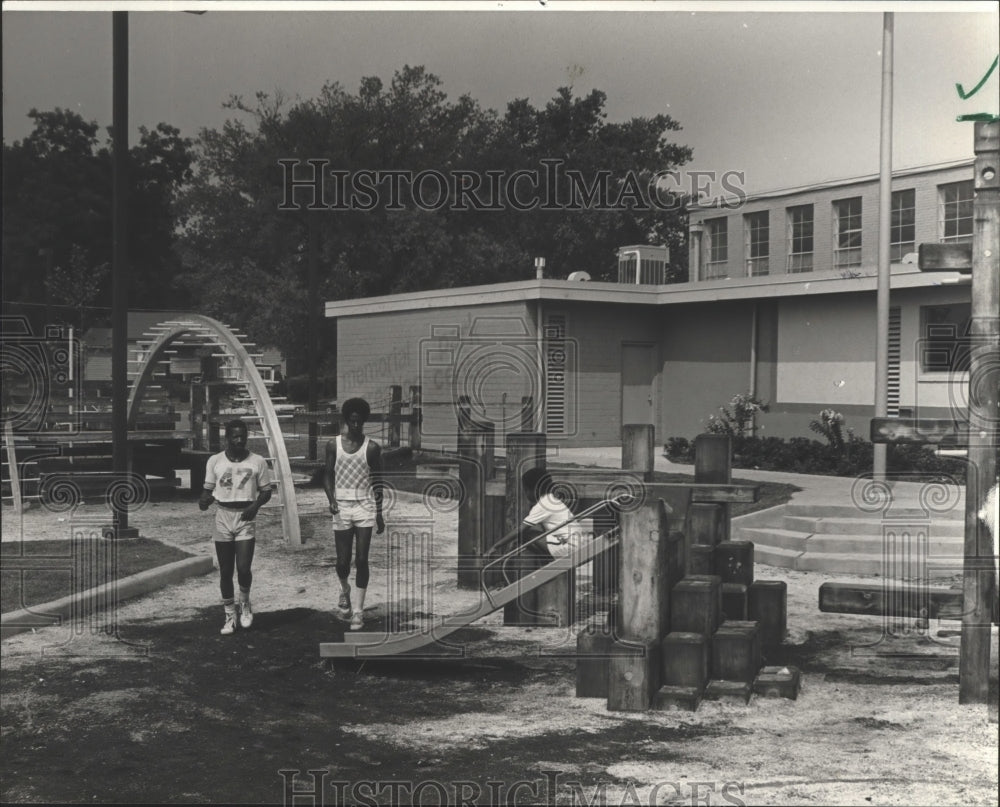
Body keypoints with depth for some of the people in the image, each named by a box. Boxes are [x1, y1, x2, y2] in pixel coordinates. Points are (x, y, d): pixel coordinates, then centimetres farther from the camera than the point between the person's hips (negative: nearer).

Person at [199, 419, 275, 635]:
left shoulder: (258, 462, -1)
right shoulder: (215, 461, 2)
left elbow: (266, 491, 5)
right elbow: (209, 489, 8)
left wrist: (256, 505, -14)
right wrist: (204, 500, -14)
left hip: (246, 517, -2)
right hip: (223, 516, 2)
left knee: (243, 568, -12)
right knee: (225, 571, 5)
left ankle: (245, 603, 18)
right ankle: (230, 615, 18)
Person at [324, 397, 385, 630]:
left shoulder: (372, 448, 0)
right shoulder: (333, 445, 3)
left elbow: (377, 481, 6)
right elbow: (328, 475, 5)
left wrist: (379, 513, 6)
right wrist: (331, 500, -13)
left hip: (365, 507, -1)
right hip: (341, 508, 1)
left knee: (361, 560, -5)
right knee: (343, 561, 3)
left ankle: (358, 610, 1)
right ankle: (345, 590, 35)